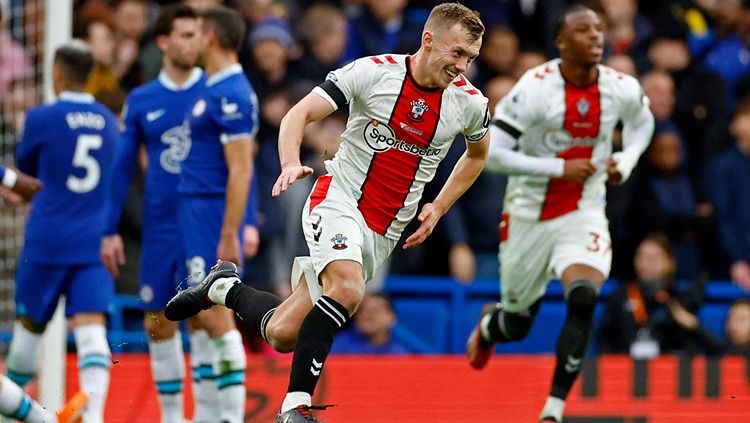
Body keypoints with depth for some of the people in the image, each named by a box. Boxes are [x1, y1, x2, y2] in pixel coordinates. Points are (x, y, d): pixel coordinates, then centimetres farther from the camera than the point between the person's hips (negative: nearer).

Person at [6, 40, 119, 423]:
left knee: (29, 324, 14)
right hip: (96, 242, 3)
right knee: (90, 327, -9)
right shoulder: (108, 121, 9)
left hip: (47, 239, -3)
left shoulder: (42, 118, -6)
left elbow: (25, 168, 9)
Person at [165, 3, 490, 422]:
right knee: (347, 290, -35)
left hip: (385, 235, 4)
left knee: (282, 333, 1)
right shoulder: (373, 72, -11)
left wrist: (438, 209, 11)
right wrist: (291, 163, -27)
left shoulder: (470, 103, -1)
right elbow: (300, 113, -8)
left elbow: (478, 153, 21)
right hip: (338, 200, -4)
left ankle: (224, 287, 31)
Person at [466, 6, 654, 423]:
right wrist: (560, 169, -23)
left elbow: (642, 122, 20)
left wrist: (625, 162, 0)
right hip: (530, 215, -2)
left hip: (584, 214, 2)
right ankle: (487, 326, 55)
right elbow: (493, 153, -19)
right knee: (517, 325, 13)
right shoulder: (535, 88, -19)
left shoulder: (623, 90, -5)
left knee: (584, 299, -26)